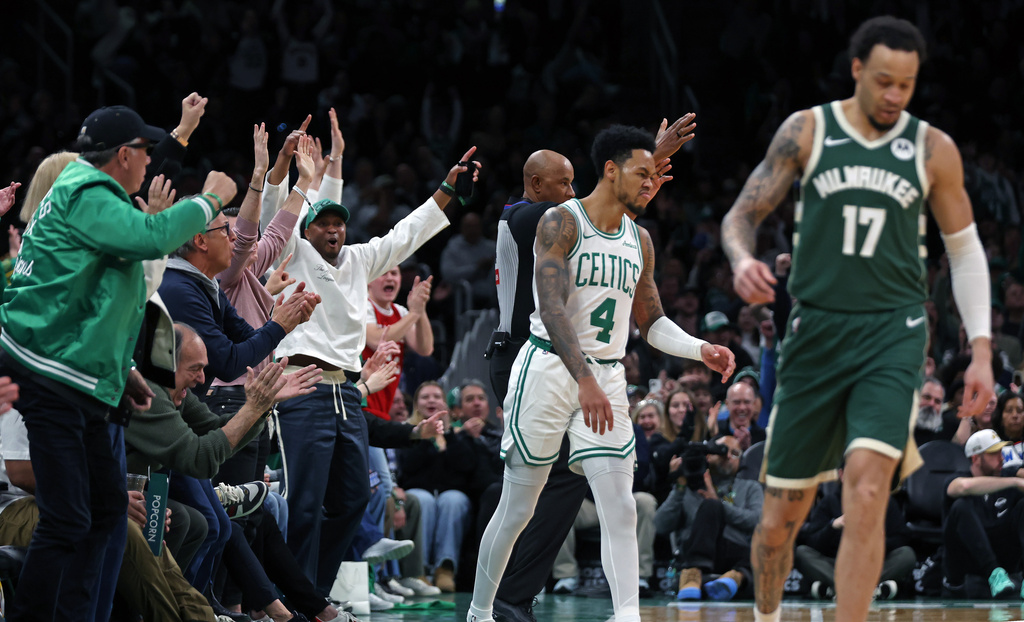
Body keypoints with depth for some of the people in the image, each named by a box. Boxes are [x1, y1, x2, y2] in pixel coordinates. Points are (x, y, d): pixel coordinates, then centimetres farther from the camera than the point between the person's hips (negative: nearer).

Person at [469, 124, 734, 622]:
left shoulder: (639, 240, 11)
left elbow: (651, 323, 19)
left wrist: (699, 350, 0)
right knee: (517, 507, 3)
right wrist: (585, 380, -32)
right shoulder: (561, 223, -10)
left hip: (607, 376, 5)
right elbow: (552, 309, -21)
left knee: (620, 508, -9)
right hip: (550, 368, -5)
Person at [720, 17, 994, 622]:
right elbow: (742, 215, 3)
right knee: (783, 513, 7)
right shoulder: (807, 131, 2)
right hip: (816, 329, 1)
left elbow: (966, 250, 12)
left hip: (892, 333, -1)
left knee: (867, 492, -22)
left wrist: (981, 348, 4)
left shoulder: (933, 150, 4)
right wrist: (744, 260, -21)